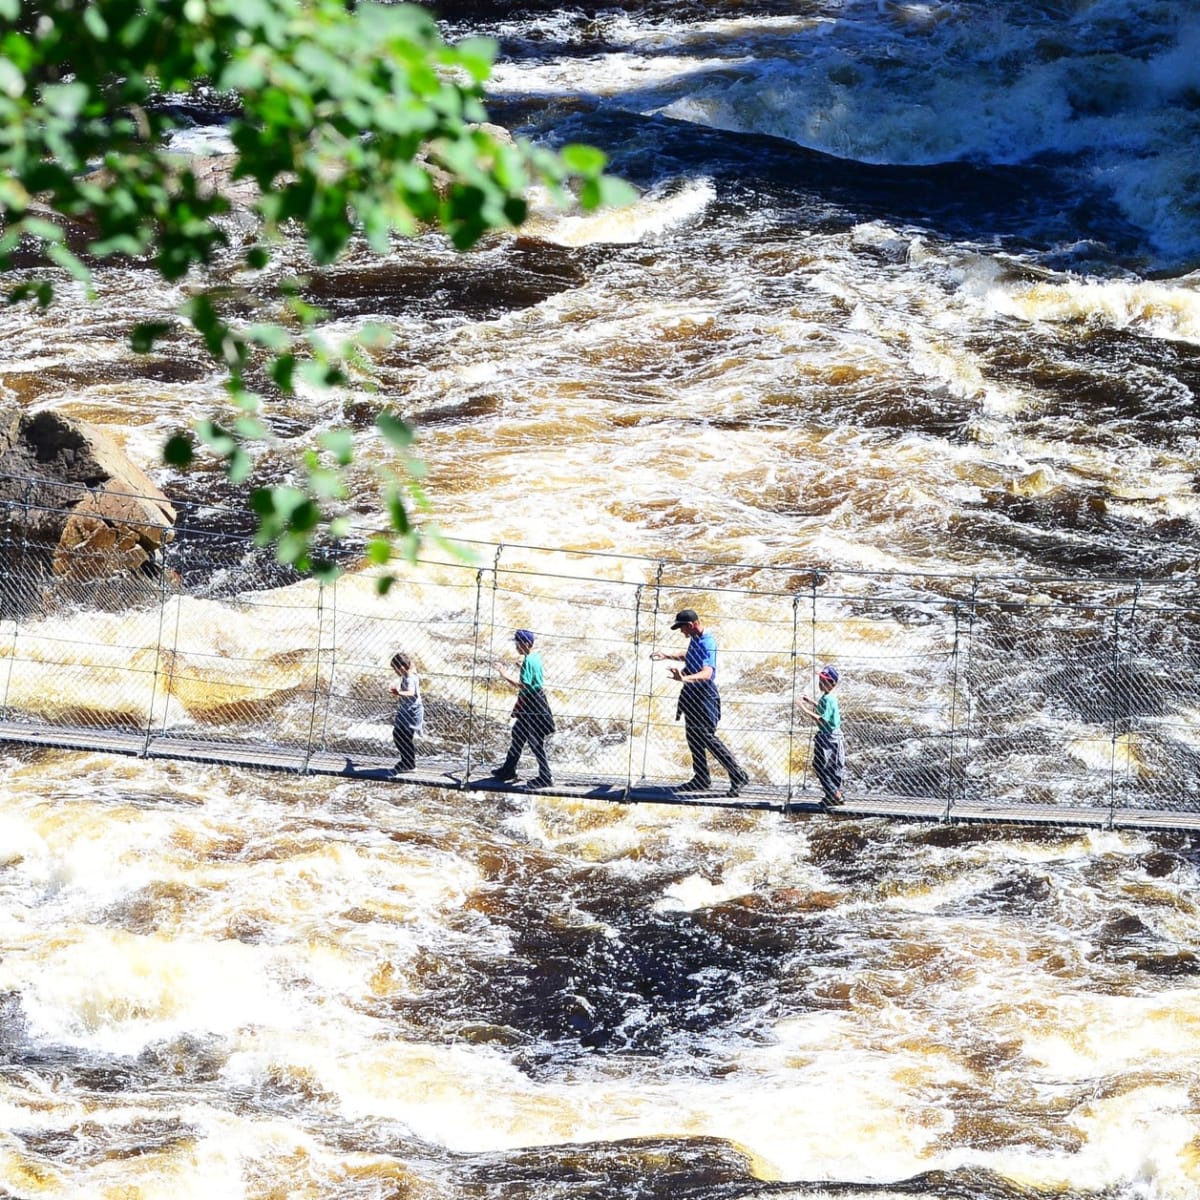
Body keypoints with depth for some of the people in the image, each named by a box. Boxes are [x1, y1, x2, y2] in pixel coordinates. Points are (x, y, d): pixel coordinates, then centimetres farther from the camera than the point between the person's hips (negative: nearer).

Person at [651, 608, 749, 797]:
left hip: (704, 696, -10)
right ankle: (701, 778, 27)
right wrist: (668, 656, 33)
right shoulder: (694, 640, 7)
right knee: (693, 737, 16)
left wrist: (685, 678, -56)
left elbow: (707, 673, -40)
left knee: (707, 737, -11)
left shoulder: (706, 643, -24)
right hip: (692, 695, 10)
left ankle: (738, 776, -7)